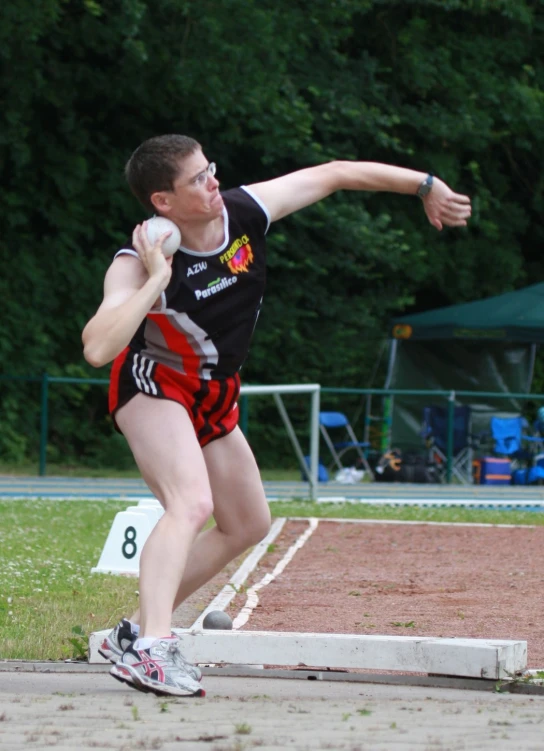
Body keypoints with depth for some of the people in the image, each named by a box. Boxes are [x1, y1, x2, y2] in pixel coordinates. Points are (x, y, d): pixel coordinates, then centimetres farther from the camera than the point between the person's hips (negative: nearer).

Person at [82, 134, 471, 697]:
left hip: (211, 397, 8)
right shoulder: (137, 265, -30)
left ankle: (135, 633, 16)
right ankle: (153, 649, -44)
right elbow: (97, 349, -44)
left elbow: (334, 175, -4)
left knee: (248, 525, 15)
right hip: (152, 383, -8)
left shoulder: (245, 210, -16)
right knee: (191, 502, -31)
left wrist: (425, 186, -1)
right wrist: (155, 280, -43)